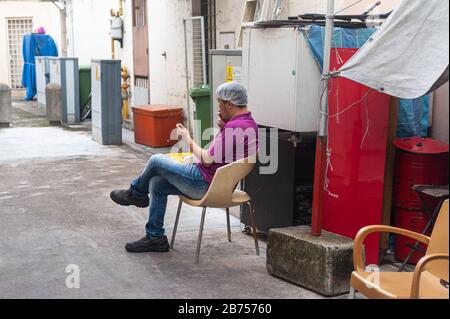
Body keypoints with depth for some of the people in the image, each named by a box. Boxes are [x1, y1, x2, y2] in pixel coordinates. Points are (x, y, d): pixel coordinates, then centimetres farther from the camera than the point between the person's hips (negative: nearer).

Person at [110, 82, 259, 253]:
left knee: (156, 160, 0)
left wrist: (188, 139, -6)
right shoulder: (249, 123, 7)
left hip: (204, 185, -10)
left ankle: (135, 194, 27)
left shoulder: (234, 128, -26)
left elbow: (207, 160, -21)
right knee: (156, 183, 12)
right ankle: (155, 237, 17)